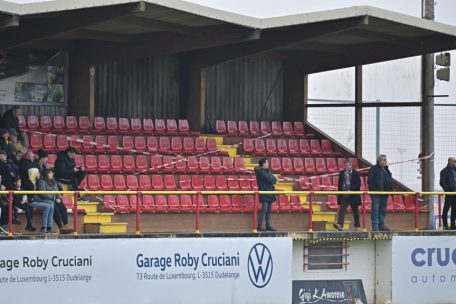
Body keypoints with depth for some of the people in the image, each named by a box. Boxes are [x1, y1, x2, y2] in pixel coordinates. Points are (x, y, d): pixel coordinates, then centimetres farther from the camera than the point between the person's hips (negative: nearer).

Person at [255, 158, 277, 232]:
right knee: (264, 210, -13)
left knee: (268, 211, 9)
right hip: (264, 193, -9)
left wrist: (273, 179, -5)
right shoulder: (260, 171, -11)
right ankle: (259, 226, -13)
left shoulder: (266, 171, 19)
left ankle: (268, 226, 11)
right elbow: (270, 179, -17)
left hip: (269, 193, 9)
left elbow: (273, 179, 16)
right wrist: (274, 179, 1)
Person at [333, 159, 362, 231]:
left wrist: (350, 190, -21)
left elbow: (358, 184, -9)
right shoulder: (342, 173, 9)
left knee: (355, 211, 8)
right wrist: (340, 192, 4)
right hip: (344, 196, 3)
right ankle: (340, 225, -21)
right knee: (342, 210, -11)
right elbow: (340, 184, 13)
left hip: (353, 196, -3)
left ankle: (357, 226, 17)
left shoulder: (355, 174, -3)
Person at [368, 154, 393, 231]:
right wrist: (373, 190, -18)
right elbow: (370, 181, -10)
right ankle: (375, 226, -7)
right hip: (376, 194, -8)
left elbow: (390, 181, 24)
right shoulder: (374, 169, -5)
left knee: (383, 210, 11)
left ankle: (382, 225, 17)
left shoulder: (386, 170, 18)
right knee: (375, 210, -7)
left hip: (384, 194, 8)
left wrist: (390, 190, 11)